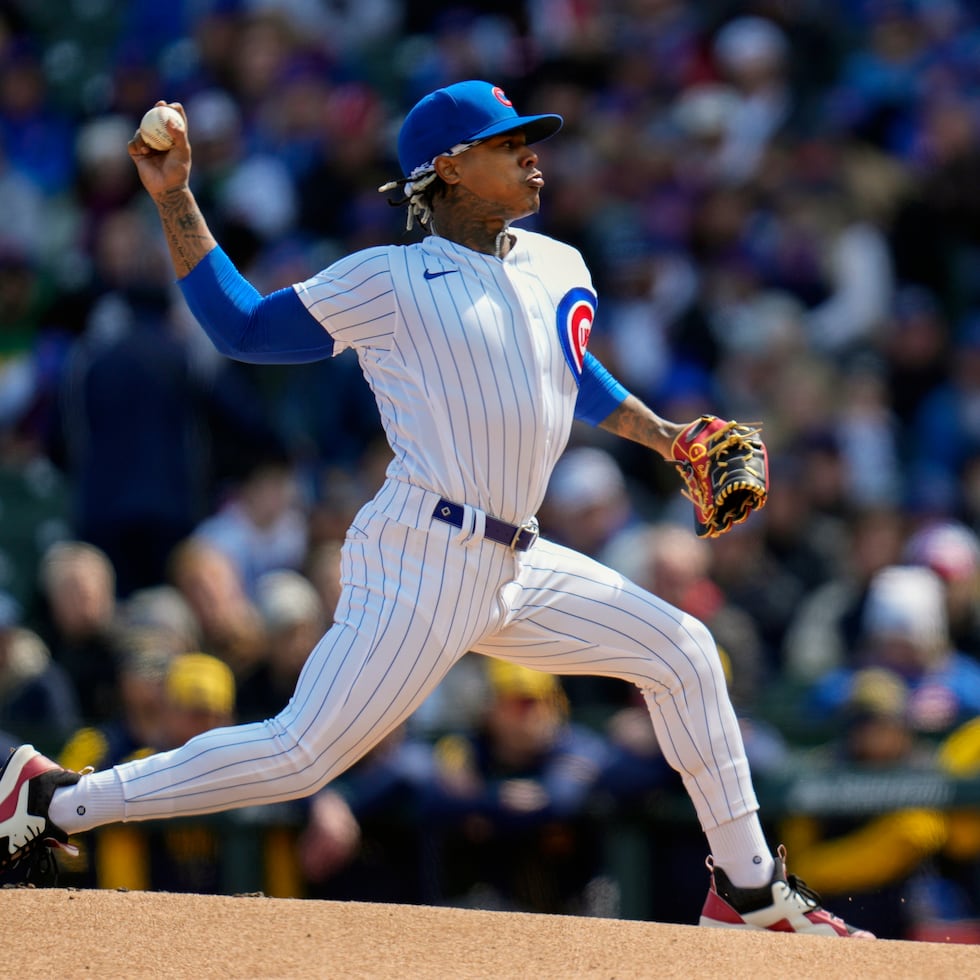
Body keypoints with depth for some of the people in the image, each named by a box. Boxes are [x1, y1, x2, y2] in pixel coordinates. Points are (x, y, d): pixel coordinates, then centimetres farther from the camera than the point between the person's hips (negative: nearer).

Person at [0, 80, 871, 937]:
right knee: (302, 754, -13)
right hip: (422, 561, -7)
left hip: (516, 570, 7)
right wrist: (175, 200, -5)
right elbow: (242, 328, 1)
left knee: (683, 651, 7)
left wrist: (664, 436, 18)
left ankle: (749, 889, 16)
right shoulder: (389, 281, -5)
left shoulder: (557, 268, 13)